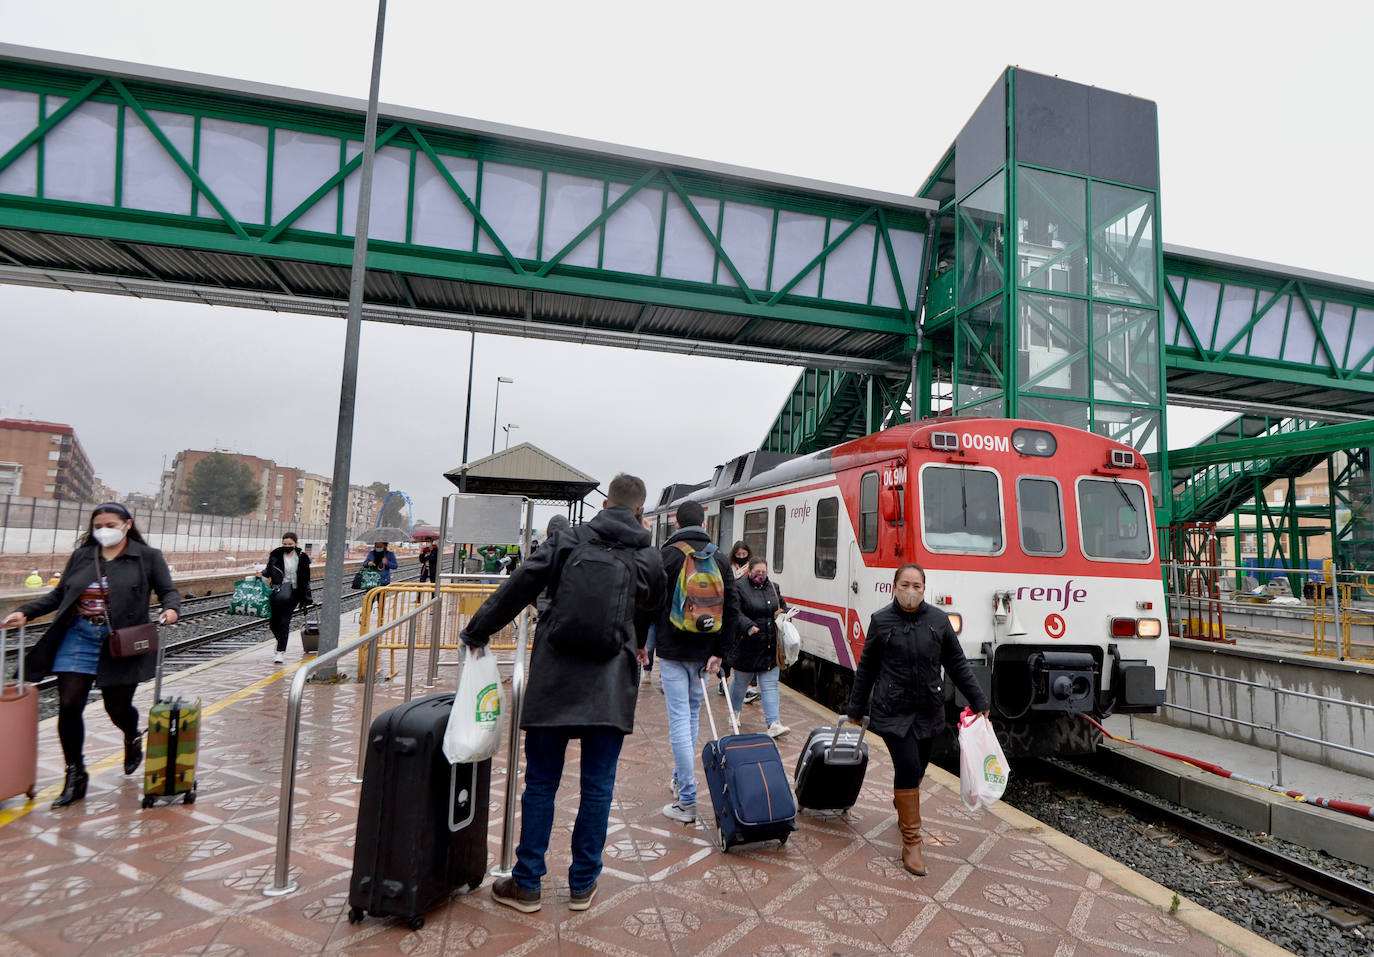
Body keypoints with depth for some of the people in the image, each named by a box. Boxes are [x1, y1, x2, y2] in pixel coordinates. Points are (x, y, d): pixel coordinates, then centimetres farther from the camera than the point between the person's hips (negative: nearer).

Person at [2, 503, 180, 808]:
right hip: (78, 638, 3)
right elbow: (58, 595, 16)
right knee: (69, 706, 0)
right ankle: (75, 777, 16)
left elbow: (168, 591, 1)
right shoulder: (81, 556, 8)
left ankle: (133, 739, 42)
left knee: (117, 707, 6)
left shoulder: (147, 556, -1)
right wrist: (25, 612, 3)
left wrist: (171, 609, -19)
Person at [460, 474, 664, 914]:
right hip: (611, 688, 0)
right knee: (597, 786, 12)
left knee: (540, 782, 12)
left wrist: (476, 632, 10)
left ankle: (526, 885, 23)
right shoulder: (649, 559, 3)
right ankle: (582, 885, 24)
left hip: (553, 680, 0)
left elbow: (517, 588, -1)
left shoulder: (567, 540, 0)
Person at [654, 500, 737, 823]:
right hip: (703, 650, 5)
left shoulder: (666, 556, -9)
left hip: (672, 650, -5)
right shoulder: (720, 558, 4)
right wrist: (718, 652, 4)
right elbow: (732, 609, 1)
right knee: (691, 712, 21)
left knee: (679, 718, -2)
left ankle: (687, 800, 2)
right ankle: (681, 779, 35)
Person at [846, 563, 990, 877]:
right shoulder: (881, 621, -5)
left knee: (917, 769, 14)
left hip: (929, 711, 3)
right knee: (907, 766, -11)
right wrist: (856, 707, 8)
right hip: (893, 711, -3)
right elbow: (866, 668, 3)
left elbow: (957, 664, 10)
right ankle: (911, 843, 2)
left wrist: (978, 701, 9)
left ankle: (902, 812, 45)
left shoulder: (938, 620, 1)